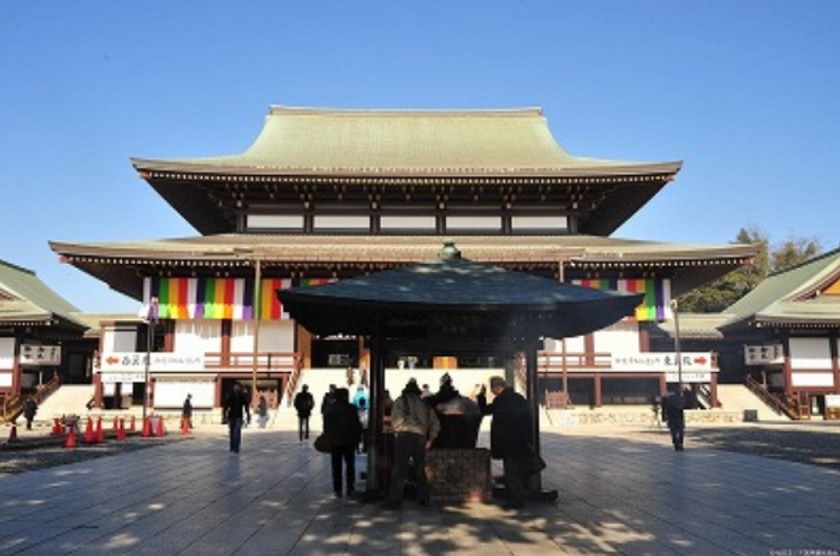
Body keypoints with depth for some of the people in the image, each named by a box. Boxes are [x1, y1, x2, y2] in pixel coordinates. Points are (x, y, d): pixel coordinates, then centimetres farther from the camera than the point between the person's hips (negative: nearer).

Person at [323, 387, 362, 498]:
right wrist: (357, 438, 1)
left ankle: (337, 490, 8)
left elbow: (326, 427, 3)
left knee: (336, 466, 8)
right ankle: (350, 489, 4)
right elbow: (357, 425, -9)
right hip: (349, 441, -2)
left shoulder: (329, 409, 0)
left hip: (334, 442, 2)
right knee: (350, 465, 9)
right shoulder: (351, 408, -10)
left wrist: (328, 438, 11)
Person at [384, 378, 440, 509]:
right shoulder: (425, 404, 19)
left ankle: (395, 500, -10)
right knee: (420, 469, 17)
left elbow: (396, 420, -8)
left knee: (399, 470, -5)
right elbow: (435, 423, 15)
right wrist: (430, 439, 18)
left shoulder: (400, 401, 7)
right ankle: (423, 498, 21)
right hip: (421, 437, 4)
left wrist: (397, 432, 6)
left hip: (405, 436, -4)